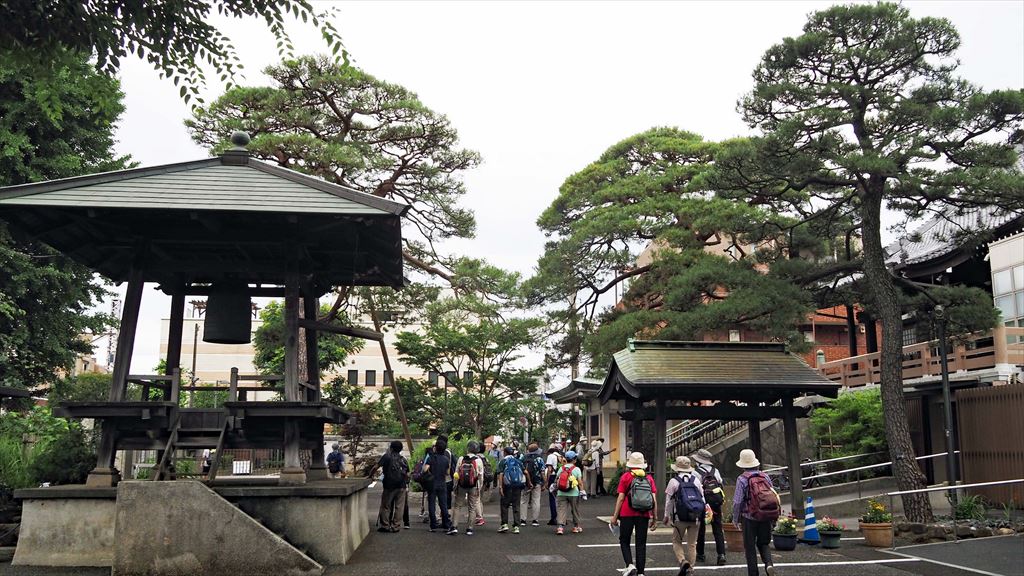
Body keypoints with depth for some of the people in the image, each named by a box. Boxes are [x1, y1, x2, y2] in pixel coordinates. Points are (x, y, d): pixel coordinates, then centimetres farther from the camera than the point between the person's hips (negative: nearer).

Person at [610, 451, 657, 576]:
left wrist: (615, 516, -3)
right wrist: (655, 518, 6)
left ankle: (630, 565, -9)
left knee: (624, 542, 10)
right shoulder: (649, 478, 6)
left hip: (627, 514, -2)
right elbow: (654, 499, 2)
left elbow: (621, 498, -6)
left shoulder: (625, 476, -2)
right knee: (641, 544, 9)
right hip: (644, 515, 3)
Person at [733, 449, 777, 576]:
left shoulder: (742, 479, -9)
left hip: (749, 518, -4)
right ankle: (769, 563, -7)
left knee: (750, 547, 7)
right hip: (766, 517, 4)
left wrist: (735, 519, 1)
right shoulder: (765, 476, 4)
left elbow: (737, 501, -11)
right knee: (763, 543, 18)